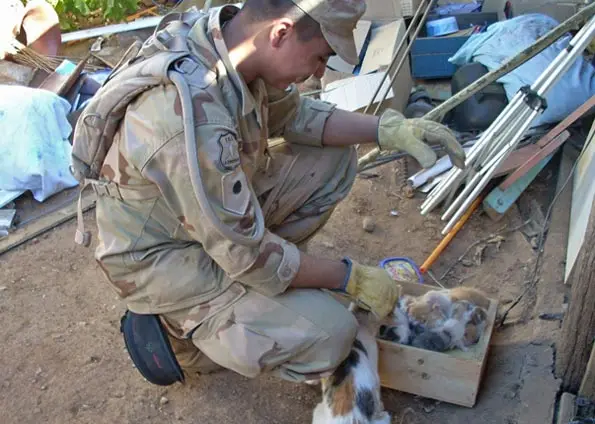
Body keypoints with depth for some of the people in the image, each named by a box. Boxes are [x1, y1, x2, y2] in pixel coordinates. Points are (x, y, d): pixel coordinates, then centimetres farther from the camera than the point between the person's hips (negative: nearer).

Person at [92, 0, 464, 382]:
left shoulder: (228, 32, -13)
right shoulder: (197, 123, -38)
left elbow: (294, 115, 5)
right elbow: (248, 256, -26)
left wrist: (388, 129, -7)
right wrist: (351, 279, -13)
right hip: (165, 259, -8)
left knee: (334, 158, 4)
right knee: (328, 332, -20)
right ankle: (185, 327, 3)